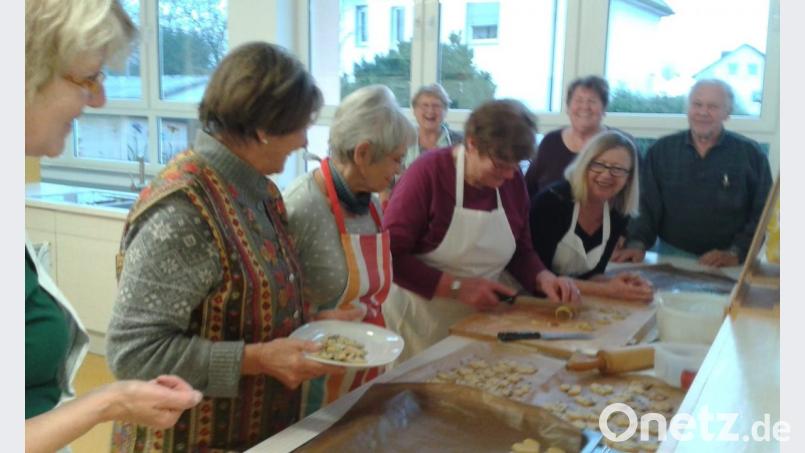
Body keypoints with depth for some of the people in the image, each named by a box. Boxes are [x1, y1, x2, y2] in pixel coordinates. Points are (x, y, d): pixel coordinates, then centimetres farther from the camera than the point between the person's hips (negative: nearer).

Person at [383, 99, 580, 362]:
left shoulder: (512, 180, -2)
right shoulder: (428, 173, -18)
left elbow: (521, 251, 9)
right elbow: (391, 256, -20)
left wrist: (544, 279, -10)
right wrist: (457, 287, -22)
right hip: (420, 323, -4)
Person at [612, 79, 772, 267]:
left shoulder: (750, 154, 2)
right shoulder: (661, 150, 5)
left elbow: (762, 213, 0)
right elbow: (647, 206, 2)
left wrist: (736, 253, -13)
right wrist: (637, 244, -14)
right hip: (670, 257, 0)